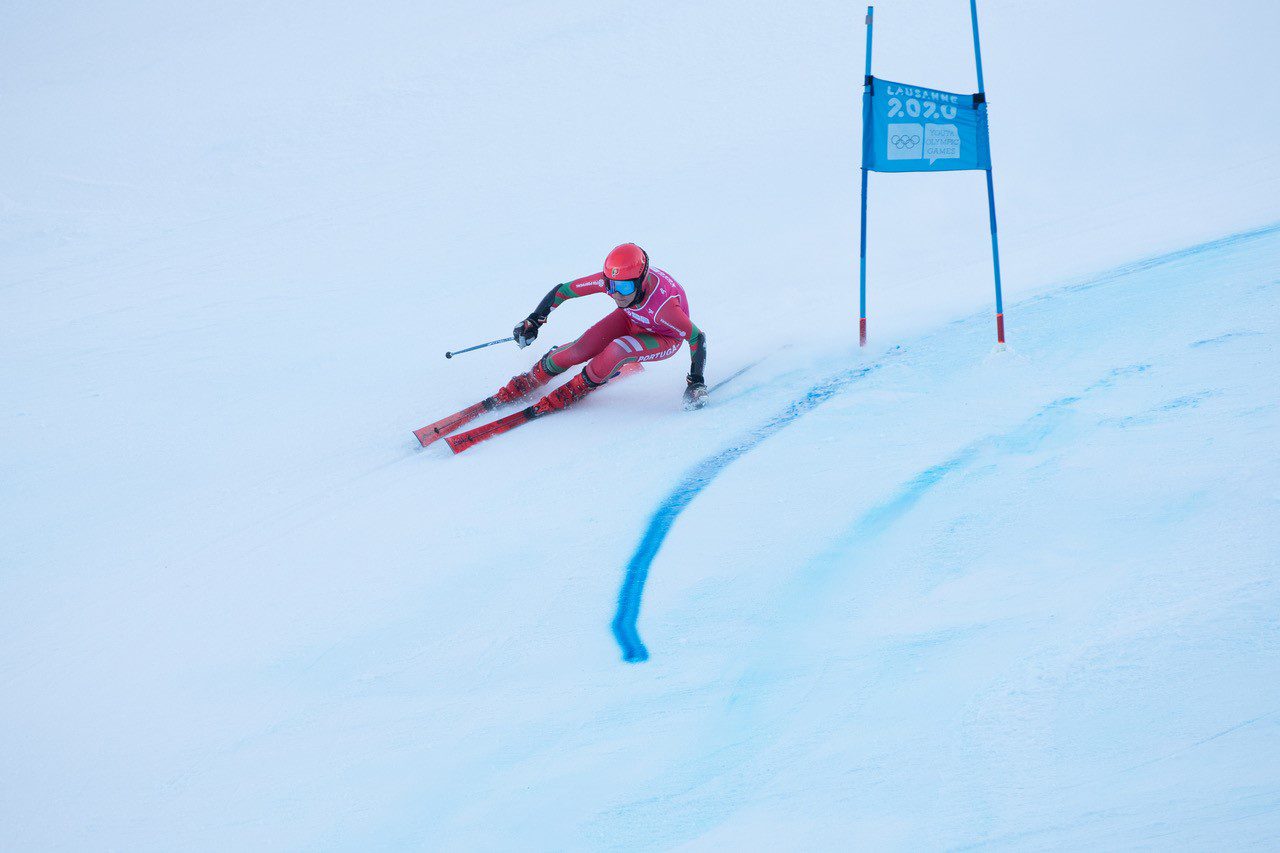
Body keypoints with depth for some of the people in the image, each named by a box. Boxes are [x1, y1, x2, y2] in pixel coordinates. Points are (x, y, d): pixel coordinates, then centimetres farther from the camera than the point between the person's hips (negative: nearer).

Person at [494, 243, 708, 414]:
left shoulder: (661, 306, -43)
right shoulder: (609, 279, -31)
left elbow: (697, 338, -29)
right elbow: (562, 290, -17)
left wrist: (696, 382, -30)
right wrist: (533, 321, -13)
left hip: (665, 338, -4)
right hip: (630, 320, 4)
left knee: (618, 349, -32)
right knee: (580, 350, -15)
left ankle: (578, 389, -8)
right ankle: (533, 379, 11)